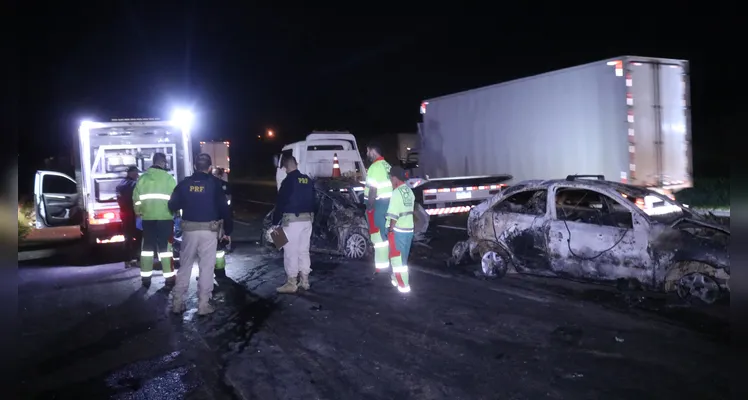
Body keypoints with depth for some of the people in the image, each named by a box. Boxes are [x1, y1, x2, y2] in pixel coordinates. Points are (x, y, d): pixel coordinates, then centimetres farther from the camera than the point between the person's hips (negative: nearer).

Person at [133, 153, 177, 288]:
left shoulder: (143, 178, 4)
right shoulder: (168, 178, -6)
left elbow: (136, 198, 6)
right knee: (165, 247, 2)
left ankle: (145, 278, 15)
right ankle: (169, 278, 2)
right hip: (165, 217, -3)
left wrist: (139, 212, 20)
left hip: (147, 217, 3)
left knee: (147, 246, 11)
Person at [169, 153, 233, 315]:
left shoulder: (184, 183, 3)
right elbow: (224, 208, -7)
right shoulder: (214, 183, -4)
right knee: (206, 267, 4)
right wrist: (227, 230, 1)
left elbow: (173, 206, 6)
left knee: (185, 266, 14)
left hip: (189, 230, 3)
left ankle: (177, 302, 16)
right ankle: (203, 304, 5)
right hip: (208, 230, -3)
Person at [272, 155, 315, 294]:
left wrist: (275, 222, -6)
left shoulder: (288, 181, -11)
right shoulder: (308, 180, 9)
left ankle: (292, 283, 3)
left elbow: (280, 203, -11)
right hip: (307, 219, 7)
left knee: (291, 252, -1)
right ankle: (305, 281, 18)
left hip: (292, 220, -7)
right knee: (304, 251, 13)